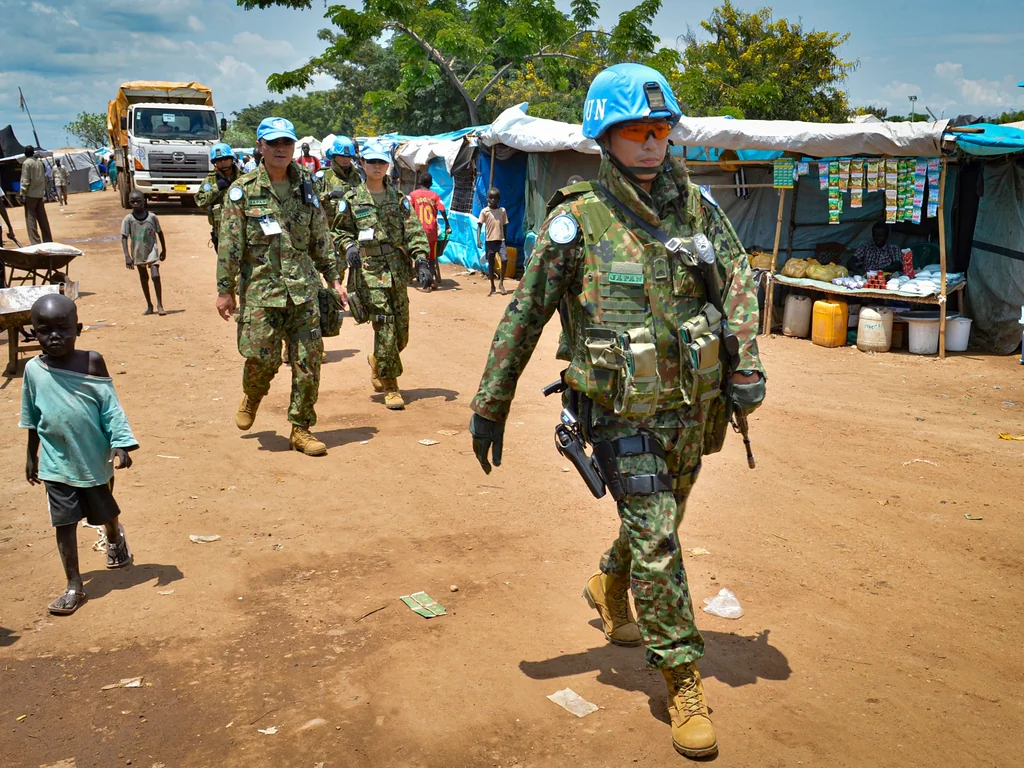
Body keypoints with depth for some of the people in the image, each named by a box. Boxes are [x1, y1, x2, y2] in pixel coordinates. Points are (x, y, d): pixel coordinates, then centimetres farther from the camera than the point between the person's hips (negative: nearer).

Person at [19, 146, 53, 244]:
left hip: (30, 194, -6)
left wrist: (23, 195, -10)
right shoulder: (40, 162, 11)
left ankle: (35, 242, -8)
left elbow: (25, 181, -13)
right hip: (40, 194, 6)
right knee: (42, 219, 12)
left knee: (31, 219, -4)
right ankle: (48, 240, 15)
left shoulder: (26, 163, -9)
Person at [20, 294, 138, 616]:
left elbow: (110, 408, -10)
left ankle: (115, 538, 53)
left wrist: (120, 445, -18)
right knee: (64, 523, 2)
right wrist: (31, 456, 13)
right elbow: (32, 418, 7)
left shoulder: (92, 362, -12)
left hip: (96, 459, -1)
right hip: (57, 464, 1)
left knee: (106, 512, 19)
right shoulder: (33, 369, -6)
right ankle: (74, 586, 13)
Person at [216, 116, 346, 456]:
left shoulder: (305, 188, 10)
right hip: (260, 290, -3)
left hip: (303, 289, 3)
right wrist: (225, 290, -6)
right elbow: (229, 245, -3)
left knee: (308, 362, 1)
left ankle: (301, 429, 13)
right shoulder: (243, 191, -1)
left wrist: (333, 279, 12)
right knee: (262, 358, -4)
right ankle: (252, 395, 32)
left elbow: (321, 240, 15)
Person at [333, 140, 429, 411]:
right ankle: (390, 388, 0)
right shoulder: (352, 200, 5)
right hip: (371, 272, -3)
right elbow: (340, 231, 12)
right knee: (385, 328, -10)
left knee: (401, 331, 7)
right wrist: (349, 247, -9)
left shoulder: (399, 199, 10)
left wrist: (421, 257, -11)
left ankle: (376, 361, 38)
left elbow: (414, 230, 4)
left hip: (398, 271, 3)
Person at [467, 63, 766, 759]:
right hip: (623, 415, -5)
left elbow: (737, 277, 7)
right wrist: (490, 405, -3)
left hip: (693, 407, 5)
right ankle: (685, 682, 10)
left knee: (658, 523, 21)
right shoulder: (576, 223, -11)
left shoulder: (695, 204, 1)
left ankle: (610, 588, 52)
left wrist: (748, 364, -6)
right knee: (656, 538, -7)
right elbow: (523, 317, -6)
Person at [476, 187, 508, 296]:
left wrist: (505, 239, 13)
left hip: (500, 240, 1)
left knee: (504, 260, -17)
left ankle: (501, 283, -1)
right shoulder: (484, 211, -3)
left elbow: (504, 226, 11)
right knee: (491, 264, 6)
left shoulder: (502, 211, 5)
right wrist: (478, 239, -18)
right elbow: (479, 225, -6)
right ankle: (492, 287, 15)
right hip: (490, 241, -1)